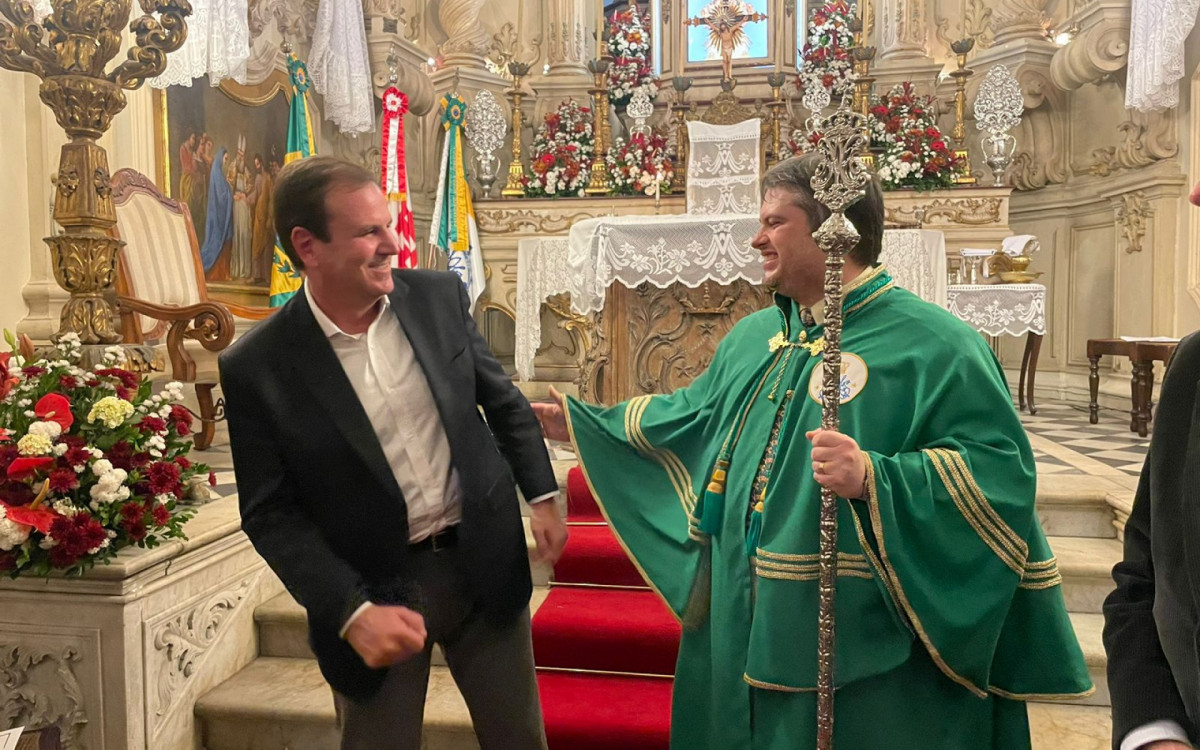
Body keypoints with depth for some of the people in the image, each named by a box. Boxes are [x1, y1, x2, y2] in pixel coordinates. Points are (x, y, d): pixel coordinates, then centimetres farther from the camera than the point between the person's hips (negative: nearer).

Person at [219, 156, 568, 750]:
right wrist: (351, 612, -18)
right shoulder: (257, 367, -13)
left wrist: (542, 495, 7)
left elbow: (503, 400, 9)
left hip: (483, 561, 3)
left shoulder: (439, 296, -4)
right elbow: (270, 514, -9)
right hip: (372, 589, -2)